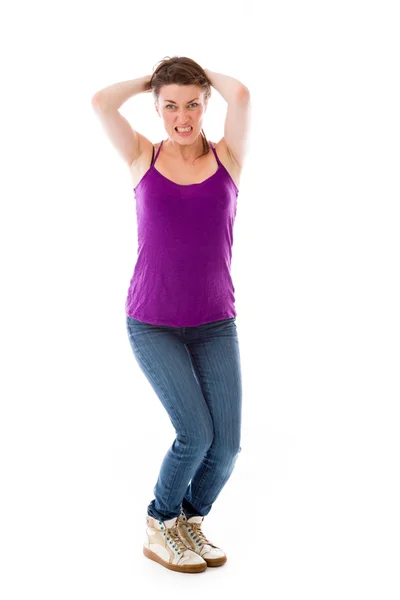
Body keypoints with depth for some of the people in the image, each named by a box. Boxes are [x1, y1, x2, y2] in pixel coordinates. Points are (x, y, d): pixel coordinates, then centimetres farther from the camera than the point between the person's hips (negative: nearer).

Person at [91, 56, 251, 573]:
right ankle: (158, 528, 15)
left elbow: (240, 94, -13)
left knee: (227, 444, -4)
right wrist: (153, 79, 4)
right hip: (153, 325, -2)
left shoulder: (227, 158, 3)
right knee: (196, 433, -13)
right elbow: (102, 101, -12)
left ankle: (189, 523, 25)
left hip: (215, 325, 2)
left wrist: (203, 74, 6)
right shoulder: (143, 158, 2)